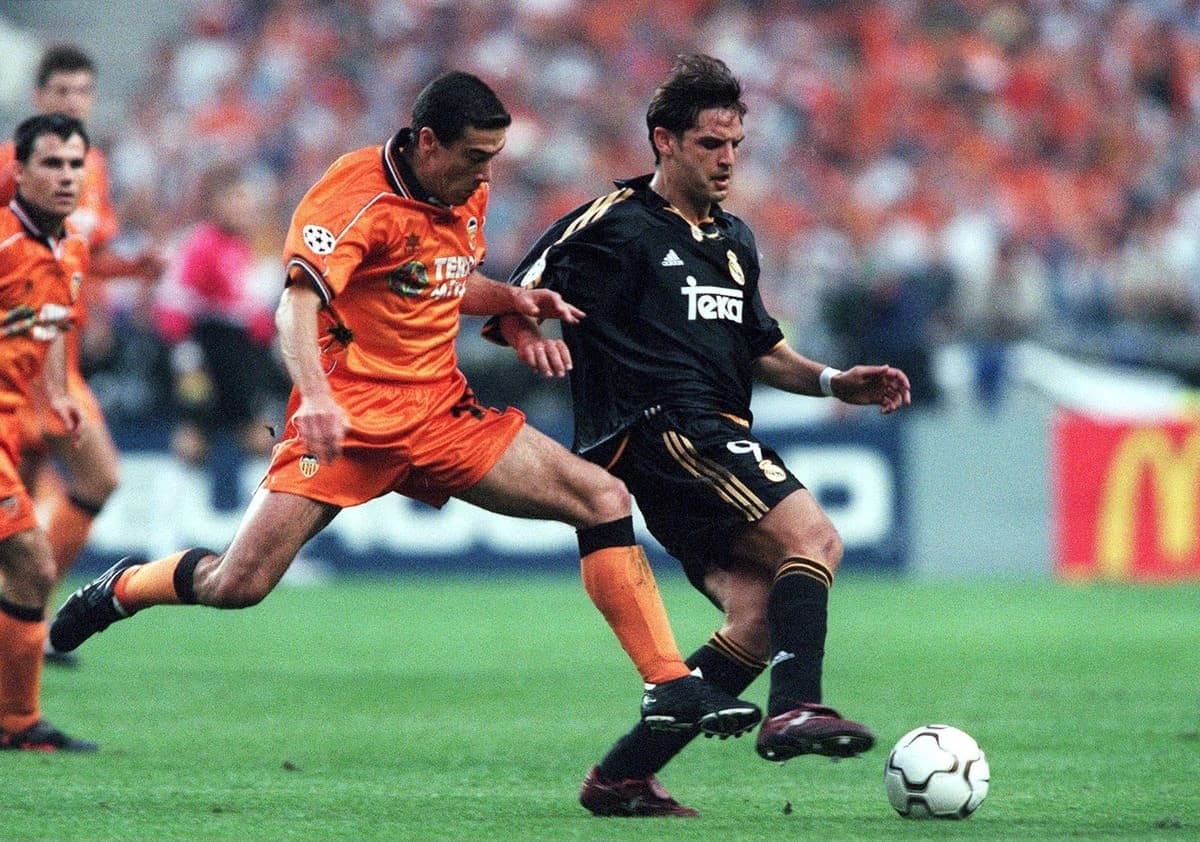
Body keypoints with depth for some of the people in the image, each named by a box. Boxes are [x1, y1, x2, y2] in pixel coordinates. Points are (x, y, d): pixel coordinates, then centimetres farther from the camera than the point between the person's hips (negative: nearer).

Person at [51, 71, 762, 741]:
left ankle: (669, 684, -5)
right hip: (350, 416, -6)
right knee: (239, 585, -13)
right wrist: (314, 395, -46)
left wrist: (513, 298, 5)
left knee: (605, 498, -8)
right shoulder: (358, 195, -16)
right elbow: (297, 302, -28)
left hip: (444, 410, 6)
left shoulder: (468, 195, 7)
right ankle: (122, 589, 20)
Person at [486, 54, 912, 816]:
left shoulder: (734, 240, 23)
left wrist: (833, 381, 15)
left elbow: (760, 351, 31)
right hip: (660, 431, -8)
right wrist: (533, 336, -29)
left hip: (716, 448, 8)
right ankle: (795, 710, -32)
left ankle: (622, 776, -3)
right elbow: (516, 304, -5)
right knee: (813, 537, -23)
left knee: (760, 617, -6)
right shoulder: (611, 225, -2)